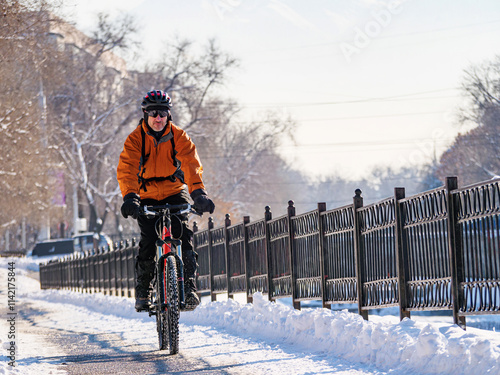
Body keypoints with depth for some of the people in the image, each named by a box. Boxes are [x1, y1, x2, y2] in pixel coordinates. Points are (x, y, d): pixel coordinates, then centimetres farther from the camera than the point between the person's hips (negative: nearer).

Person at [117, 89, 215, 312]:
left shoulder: (179, 136, -10)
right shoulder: (136, 139, -13)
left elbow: (191, 164, -23)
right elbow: (127, 169, -25)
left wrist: (198, 193, -41)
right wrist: (130, 197, -43)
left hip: (175, 193, 1)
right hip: (147, 197, -1)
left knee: (183, 233, -21)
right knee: (148, 241, -15)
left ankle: (189, 286, -15)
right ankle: (142, 292, 2)